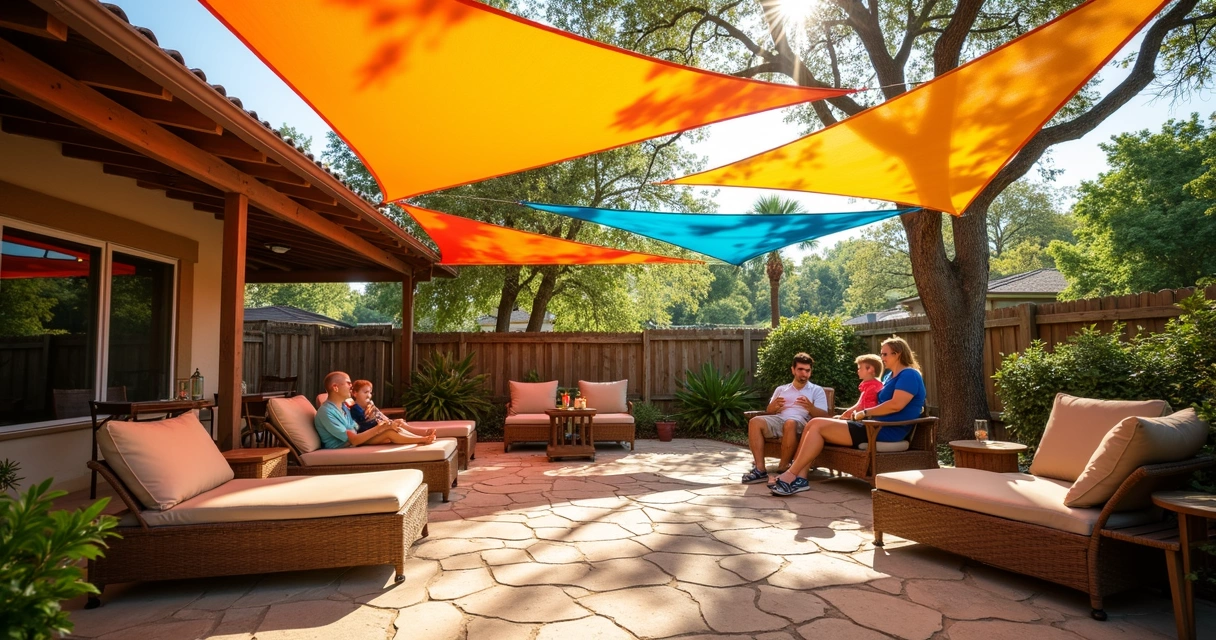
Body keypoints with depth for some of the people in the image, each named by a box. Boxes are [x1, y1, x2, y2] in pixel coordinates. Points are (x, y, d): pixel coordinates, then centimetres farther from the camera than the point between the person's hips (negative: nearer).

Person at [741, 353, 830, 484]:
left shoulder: (817, 390, 17)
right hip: (779, 419, 3)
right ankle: (760, 470, -30)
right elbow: (768, 412, 19)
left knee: (790, 423, -40)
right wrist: (773, 407, -5)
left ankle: (782, 469, -28)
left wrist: (810, 407, -17)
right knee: (755, 422, -28)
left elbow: (823, 416, 4)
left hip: (801, 422, -3)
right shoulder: (781, 389, 26)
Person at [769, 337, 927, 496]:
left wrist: (865, 413, -12)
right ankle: (799, 477, -14)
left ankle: (791, 476, -15)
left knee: (817, 426, -17)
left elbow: (896, 405, -22)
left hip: (887, 430, -10)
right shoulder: (891, 376, 23)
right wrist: (855, 411, 9)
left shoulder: (909, 375, -8)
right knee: (813, 424, -3)